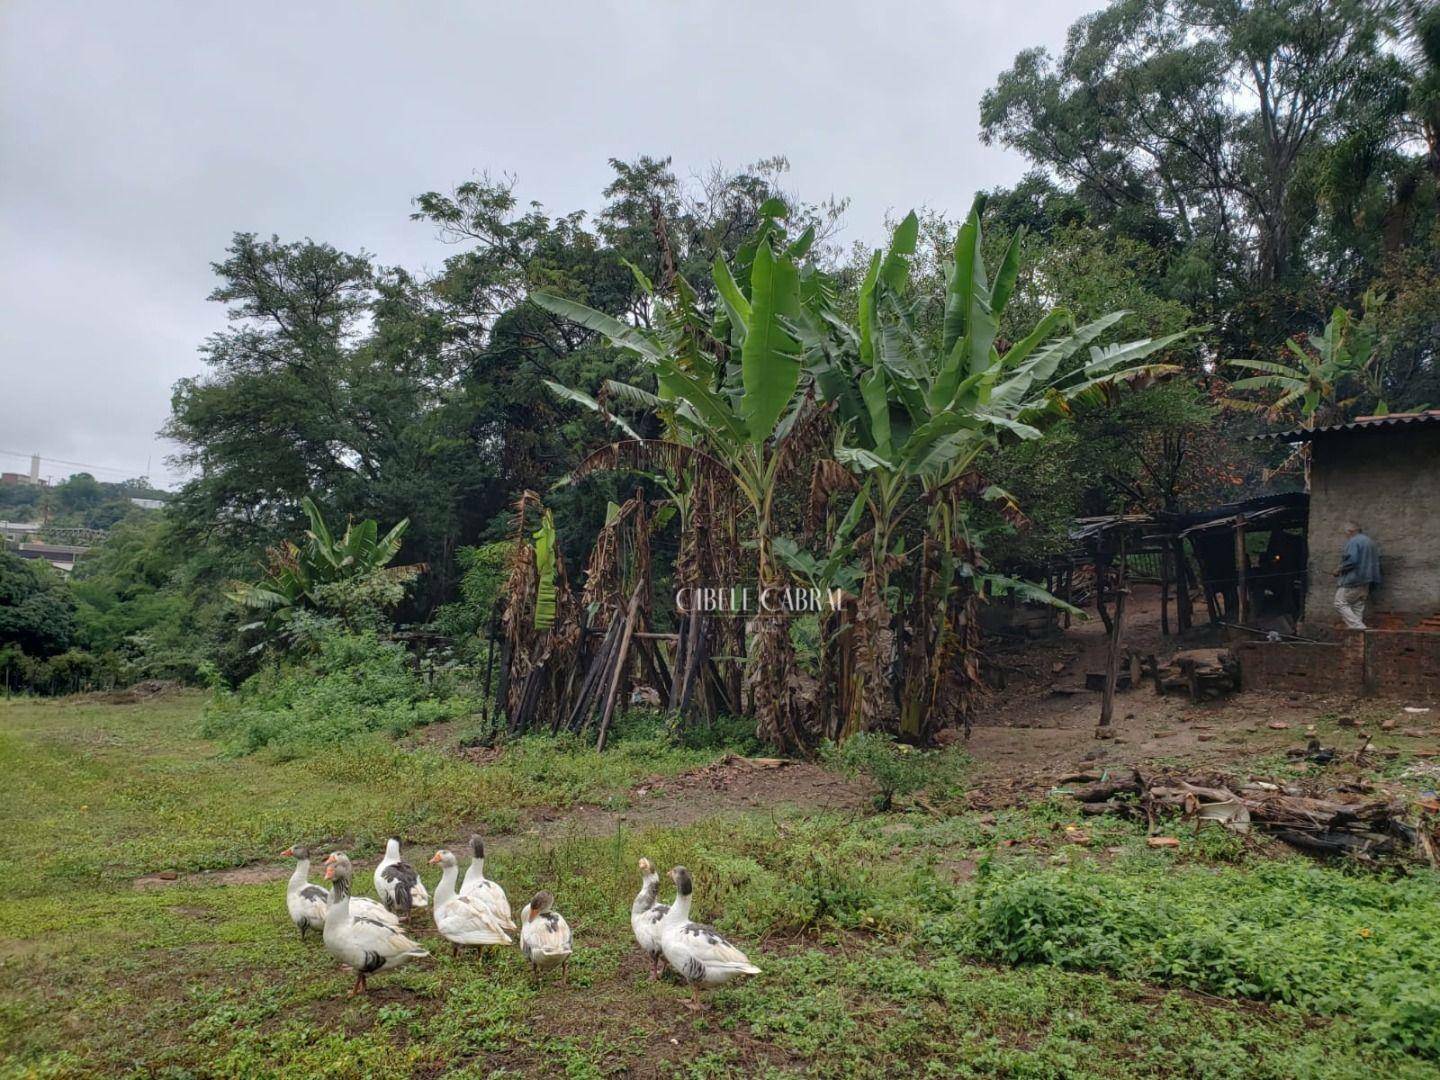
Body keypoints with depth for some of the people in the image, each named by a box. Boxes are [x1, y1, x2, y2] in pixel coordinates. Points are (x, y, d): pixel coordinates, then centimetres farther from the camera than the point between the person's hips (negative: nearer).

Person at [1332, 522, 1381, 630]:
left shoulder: (1353, 542, -13)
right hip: (1366, 582, 10)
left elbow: (1351, 560, -25)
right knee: (1358, 607, 11)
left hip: (1353, 581, -10)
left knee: (1340, 603, -6)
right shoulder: (1370, 542, 19)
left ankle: (1359, 628, -15)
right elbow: (1376, 562, 24)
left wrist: (1339, 570, -11)